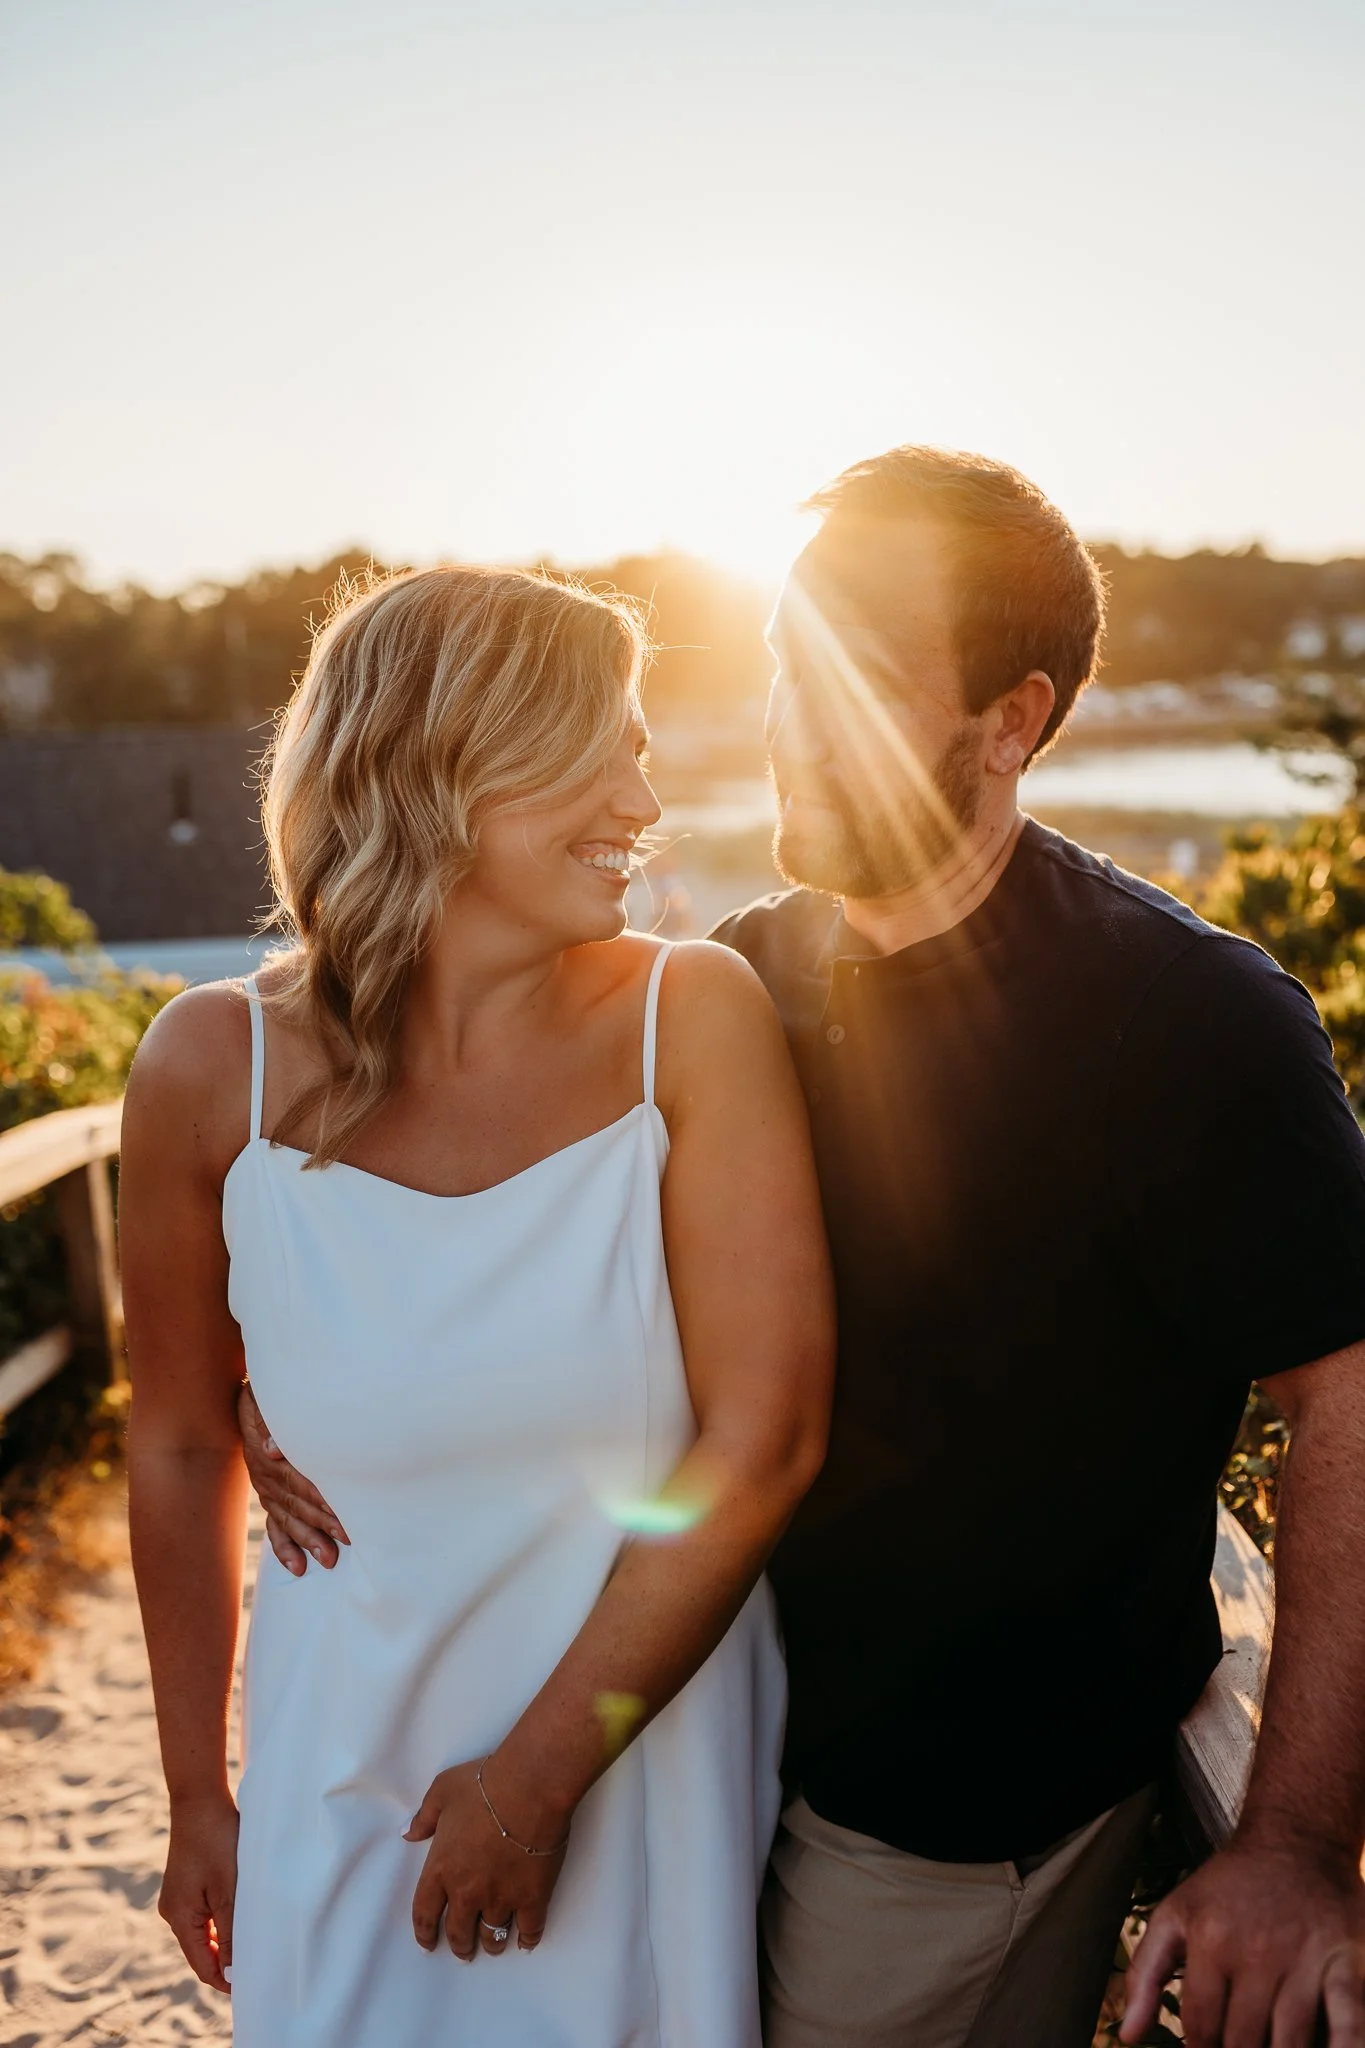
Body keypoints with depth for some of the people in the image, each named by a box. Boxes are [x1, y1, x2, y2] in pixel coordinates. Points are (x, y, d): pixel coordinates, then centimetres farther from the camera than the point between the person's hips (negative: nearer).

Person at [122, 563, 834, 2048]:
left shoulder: (692, 1021, -16)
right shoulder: (215, 1071, -12)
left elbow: (763, 1440, -16)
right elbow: (182, 1443, 1)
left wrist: (543, 1771, -13)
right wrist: (197, 1793, 10)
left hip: (655, 1764, 0)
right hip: (350, 1794, 0)